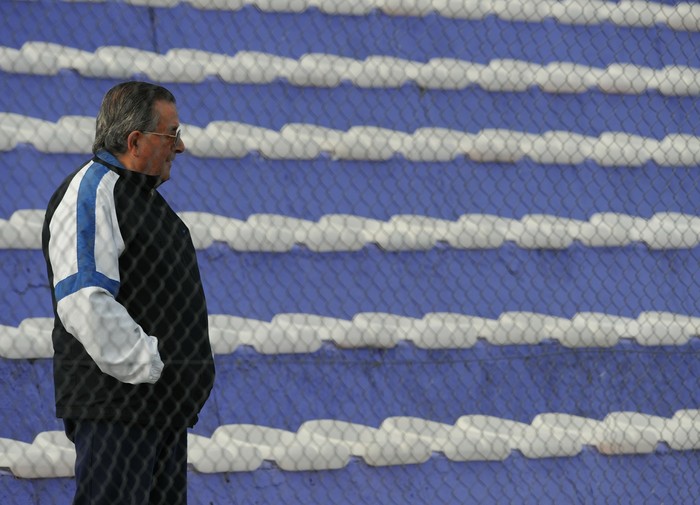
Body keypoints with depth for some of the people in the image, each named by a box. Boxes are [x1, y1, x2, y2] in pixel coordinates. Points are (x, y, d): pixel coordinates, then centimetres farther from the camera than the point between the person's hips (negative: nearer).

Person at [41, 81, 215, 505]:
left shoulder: (143, 196, 21)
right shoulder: (90, 193, -12)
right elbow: (85, 303, -24)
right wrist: (149, 368, -21)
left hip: (162, 406, 10)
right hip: (115, 406, -10)